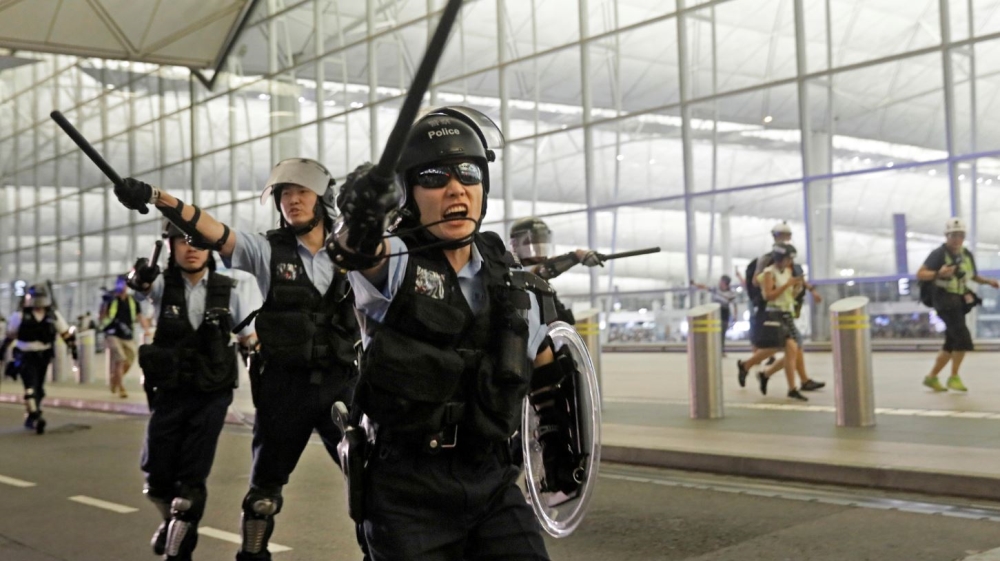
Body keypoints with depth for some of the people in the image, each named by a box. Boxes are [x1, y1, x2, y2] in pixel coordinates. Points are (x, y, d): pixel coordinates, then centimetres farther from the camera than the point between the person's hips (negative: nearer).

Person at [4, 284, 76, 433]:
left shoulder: (54, 315, 1)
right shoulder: (20, 316, -5)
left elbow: (66, 333, 8)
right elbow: (10, 334, 6)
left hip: (44, 355, 4)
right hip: (25, 356, -4)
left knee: (39, 388, 12)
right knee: (31, 386, -17)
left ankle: (30, 417, 27)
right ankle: (35, 417, -22)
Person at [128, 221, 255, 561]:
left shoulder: (226, 290, -2)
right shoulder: (164, 284, -6)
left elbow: (247, 335, 12)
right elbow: (140, 286, -31)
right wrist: (139, 278, -53)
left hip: (211, 396, -1)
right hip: (169, 395, 1)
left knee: (191, 481, -2)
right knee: (157, 477, 9)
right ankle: (172, 520, 41)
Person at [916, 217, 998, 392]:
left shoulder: (967, 255, 10)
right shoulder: (939, 254, -11)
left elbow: (973, 276, 24)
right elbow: (920, 275, -14)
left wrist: (988, 281, 6)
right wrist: (938, 273, -31)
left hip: (959, 302, 8)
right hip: (945, 301, -8)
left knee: (951, 344, 10)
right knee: (963, 338, -18)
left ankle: (931, 377, 21)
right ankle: (954, 378, -6)